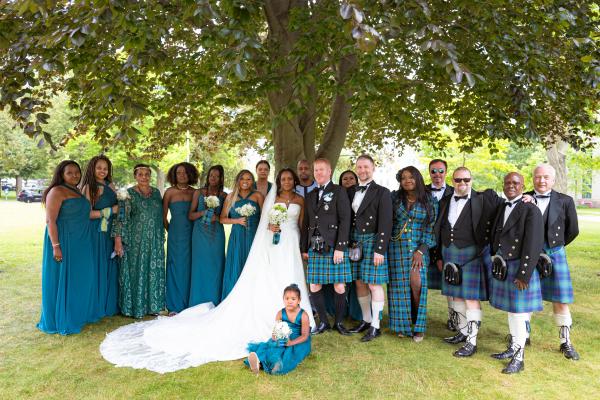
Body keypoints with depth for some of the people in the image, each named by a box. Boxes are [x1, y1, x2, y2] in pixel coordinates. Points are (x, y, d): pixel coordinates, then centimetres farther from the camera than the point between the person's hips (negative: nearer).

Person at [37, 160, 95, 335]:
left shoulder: (78, 192, 14)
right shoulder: (57, 192, -11)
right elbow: (50, 221, -17)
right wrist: (56, 246, -22)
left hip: (80, 244, 8)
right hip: (64, 242, -8)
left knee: (79, 279, 15)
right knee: (63, 280, 1)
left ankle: (78, 315, 28)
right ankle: (61, 321, 14)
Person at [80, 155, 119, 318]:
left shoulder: (110, 186, 11)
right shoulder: (89, 187, -7)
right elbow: (87, 213, -14)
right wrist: (110, 211, -14)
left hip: (110, 233, 6)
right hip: (95, 233, -6)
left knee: (110, 267, 11)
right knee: (97, 268, 1)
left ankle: (109, 304, 22)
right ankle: (96, 307, 13)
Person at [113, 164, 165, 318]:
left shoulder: (156, 192, 9)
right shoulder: (129, 194, -4)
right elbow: (121, 218, -9)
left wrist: (162, 237, 13)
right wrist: (118, 240, -15)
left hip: (155, 241, 4)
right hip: (135, 240, -4)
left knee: (154, 272, 8)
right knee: (135, 271, 2)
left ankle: (152, 305, 21)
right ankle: (134, 307, 14)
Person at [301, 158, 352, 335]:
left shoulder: (339, 191, 0)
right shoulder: (310, 195, 17)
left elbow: (345, 220, -8)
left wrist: (340, 247, -14)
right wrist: (304, 248, 15)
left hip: (334, 247, -5)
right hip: (315, 248, 5)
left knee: (339, 287, 0)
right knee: (314, 287, 4)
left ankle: (339, 322, 18)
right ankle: (323, 322, 19)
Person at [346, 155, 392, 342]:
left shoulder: (382, 192, -5)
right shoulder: (352, 192, 12)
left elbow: (385, 223, -11)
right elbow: (349, 220, 13)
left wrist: (379, 249, -16)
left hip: (373, 242, -6)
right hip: (355, 242, 6)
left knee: (374, 284, -1)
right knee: (360, 283, 11)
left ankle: (375, 326, 9)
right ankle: (366, 320, 26)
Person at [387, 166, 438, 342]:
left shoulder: (429, 200, 1)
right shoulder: (394, 197, 4)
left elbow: (431, 228, -1)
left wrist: (421, 250, -9)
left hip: (419, 247, -1)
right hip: (397, 246, 1)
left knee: (417, 283, -11)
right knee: (400, 286, 2)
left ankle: (418, 325, 6)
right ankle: (403, 324, 15)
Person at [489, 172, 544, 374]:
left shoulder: (530, 210, -11)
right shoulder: (501, 208, 11)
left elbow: (533, 245, -17)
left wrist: (523, 274, -19)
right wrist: (495, 261, 10)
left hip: (520, 268, -7)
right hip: (502, 267, 7)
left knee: (518, 312, -1)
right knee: (510, 310, 17)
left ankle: (518, 359, 11)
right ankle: (513, 348, 32)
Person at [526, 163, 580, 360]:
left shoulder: (565, 201, -3)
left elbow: (572, 231, 5)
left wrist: (554, 246, 10)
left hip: (554, 255, -1)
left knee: (560, 300, 5)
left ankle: (565, 342, 20)